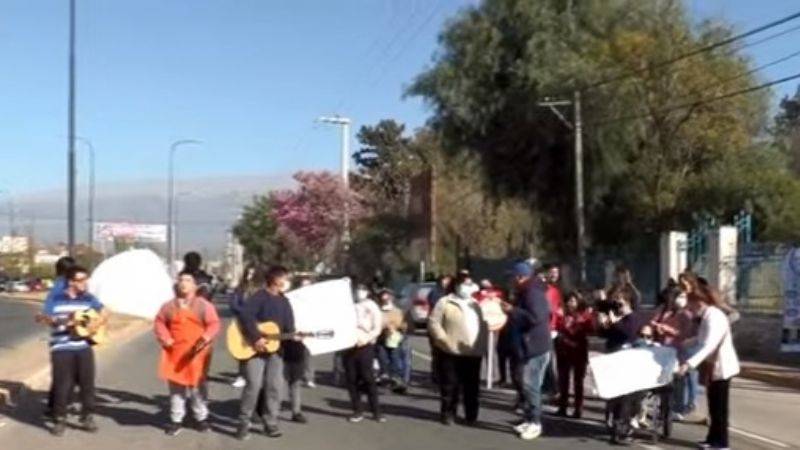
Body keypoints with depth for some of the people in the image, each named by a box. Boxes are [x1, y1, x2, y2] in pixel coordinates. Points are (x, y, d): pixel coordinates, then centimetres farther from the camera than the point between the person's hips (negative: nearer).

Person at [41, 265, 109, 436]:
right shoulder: (56, 299, -2)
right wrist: (54, 321, -23)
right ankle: (60, 419, 12)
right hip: (62, 348, -3)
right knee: (62, 384, -1)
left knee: (87, 382, 5)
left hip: (84, 347, 3)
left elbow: (105, 314, 13)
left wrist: (97, 322, -5)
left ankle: (87, 416, 18)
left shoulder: (89, 298, 7)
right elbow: (47, 318, -2)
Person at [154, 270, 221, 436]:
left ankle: (202, 418, 19)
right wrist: (164, 337, -4)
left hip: (197, 352, -2)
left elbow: (214, 324, -5)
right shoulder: (169, 306, 8)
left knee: (197, 386, 5)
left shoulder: (204, 305, -1)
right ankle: (176, 419, 18)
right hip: (175, 352, 3)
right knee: (176, 386, 8)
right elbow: (160, 322, 11)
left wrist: (207, 337, -22)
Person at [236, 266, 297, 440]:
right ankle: (244, 423, 3)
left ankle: (271, 423, 13)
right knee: (254, 385, -10)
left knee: (274, 386, 4)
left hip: (275, 349, 6)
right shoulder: (260, 297, -10)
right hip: (255, 348, -6)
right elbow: (245, 315, -23)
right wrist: (256, 338, -25)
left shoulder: (284, 302, 12)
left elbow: (288, 327, 11)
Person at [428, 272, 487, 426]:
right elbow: (433, 322, -6)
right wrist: (443, 339, -15)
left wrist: (483, 344, 8)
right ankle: (448, 414, 13)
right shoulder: (445, 303, -2)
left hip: (474, 353, 5)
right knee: (450, 385, 1)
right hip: (452, 352, -5)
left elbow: (483, 325, 20)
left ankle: (471, 416, 18)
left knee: (472, 386, 8)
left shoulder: (475, 304, 17)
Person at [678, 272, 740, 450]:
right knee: (714, 405, 15)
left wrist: (690, 363, -41)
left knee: (719, 405, -2)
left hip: (721, 367, -10)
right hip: (714, 367, 10)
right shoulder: (708, 316, 10)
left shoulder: (714, 317, -23)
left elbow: (709, 346, -34)